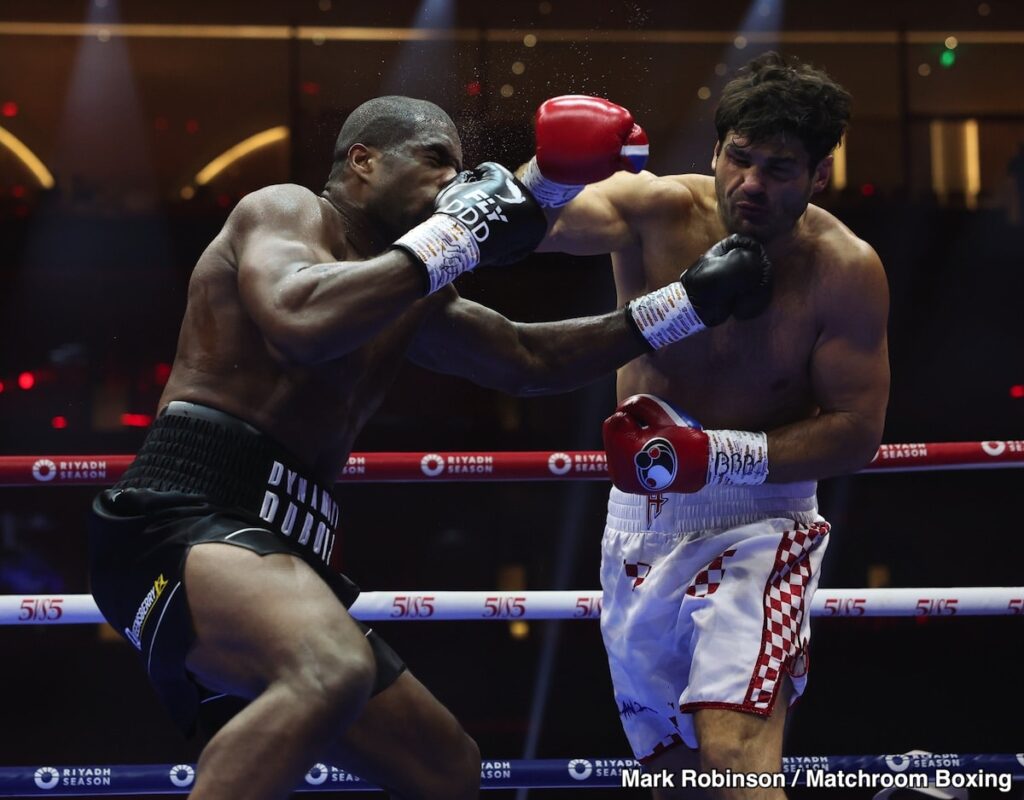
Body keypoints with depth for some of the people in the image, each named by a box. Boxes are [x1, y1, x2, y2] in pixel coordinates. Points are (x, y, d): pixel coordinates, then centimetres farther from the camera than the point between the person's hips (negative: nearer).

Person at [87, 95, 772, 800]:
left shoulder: (408, 302, 25)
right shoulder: (287, 211, -1)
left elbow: (530, 360, 31)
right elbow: (301, 324, -23)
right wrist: (451, 239, -14)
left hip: (274, 546, 10)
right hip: (188, 514, -10)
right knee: (333, 671, -41)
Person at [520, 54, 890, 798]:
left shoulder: (846, 272, -15)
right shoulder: (655, 211, -14)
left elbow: (855, 429, -13)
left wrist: (711, 456, -23)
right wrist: (553, 174, -51)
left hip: (760, 522, -3)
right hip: (644, 522, 3)